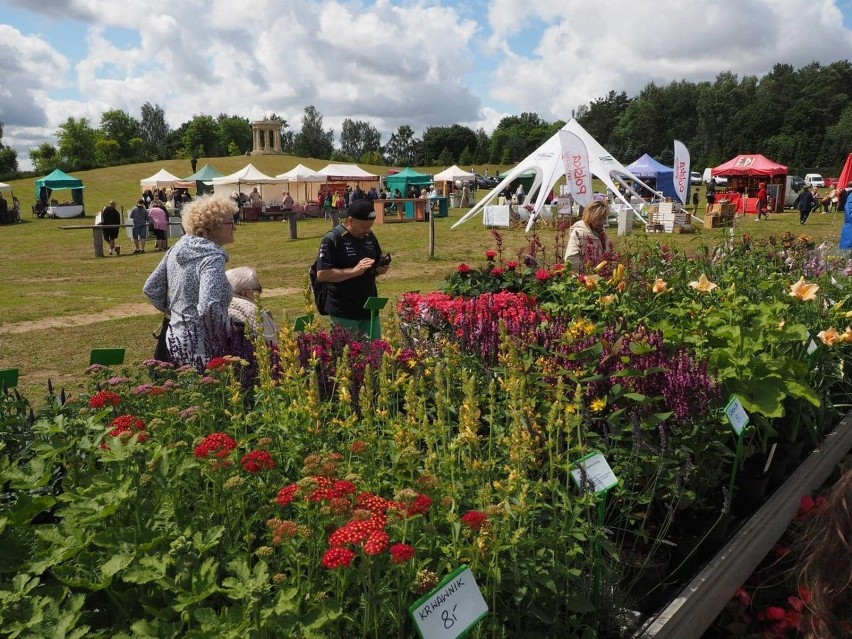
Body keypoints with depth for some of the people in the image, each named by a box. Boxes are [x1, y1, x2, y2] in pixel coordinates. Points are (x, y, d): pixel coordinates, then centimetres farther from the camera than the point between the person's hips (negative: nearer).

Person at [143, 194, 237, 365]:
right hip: (201, 348, -8)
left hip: (175, 338, 8)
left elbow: (151, 288, 12)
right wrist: (224, 334, -15)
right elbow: (209, 307, -31)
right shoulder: (212, 258, -19)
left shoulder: (177, 249, 5)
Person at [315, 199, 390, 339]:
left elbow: (378, 262, 21)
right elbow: (322, 274, -19)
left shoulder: (370, 237, 8)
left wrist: (381, 269, -3)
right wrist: (355, 271, -25)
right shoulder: (332, 240, -13)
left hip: (369, 308, 6)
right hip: (344, 312, -6)